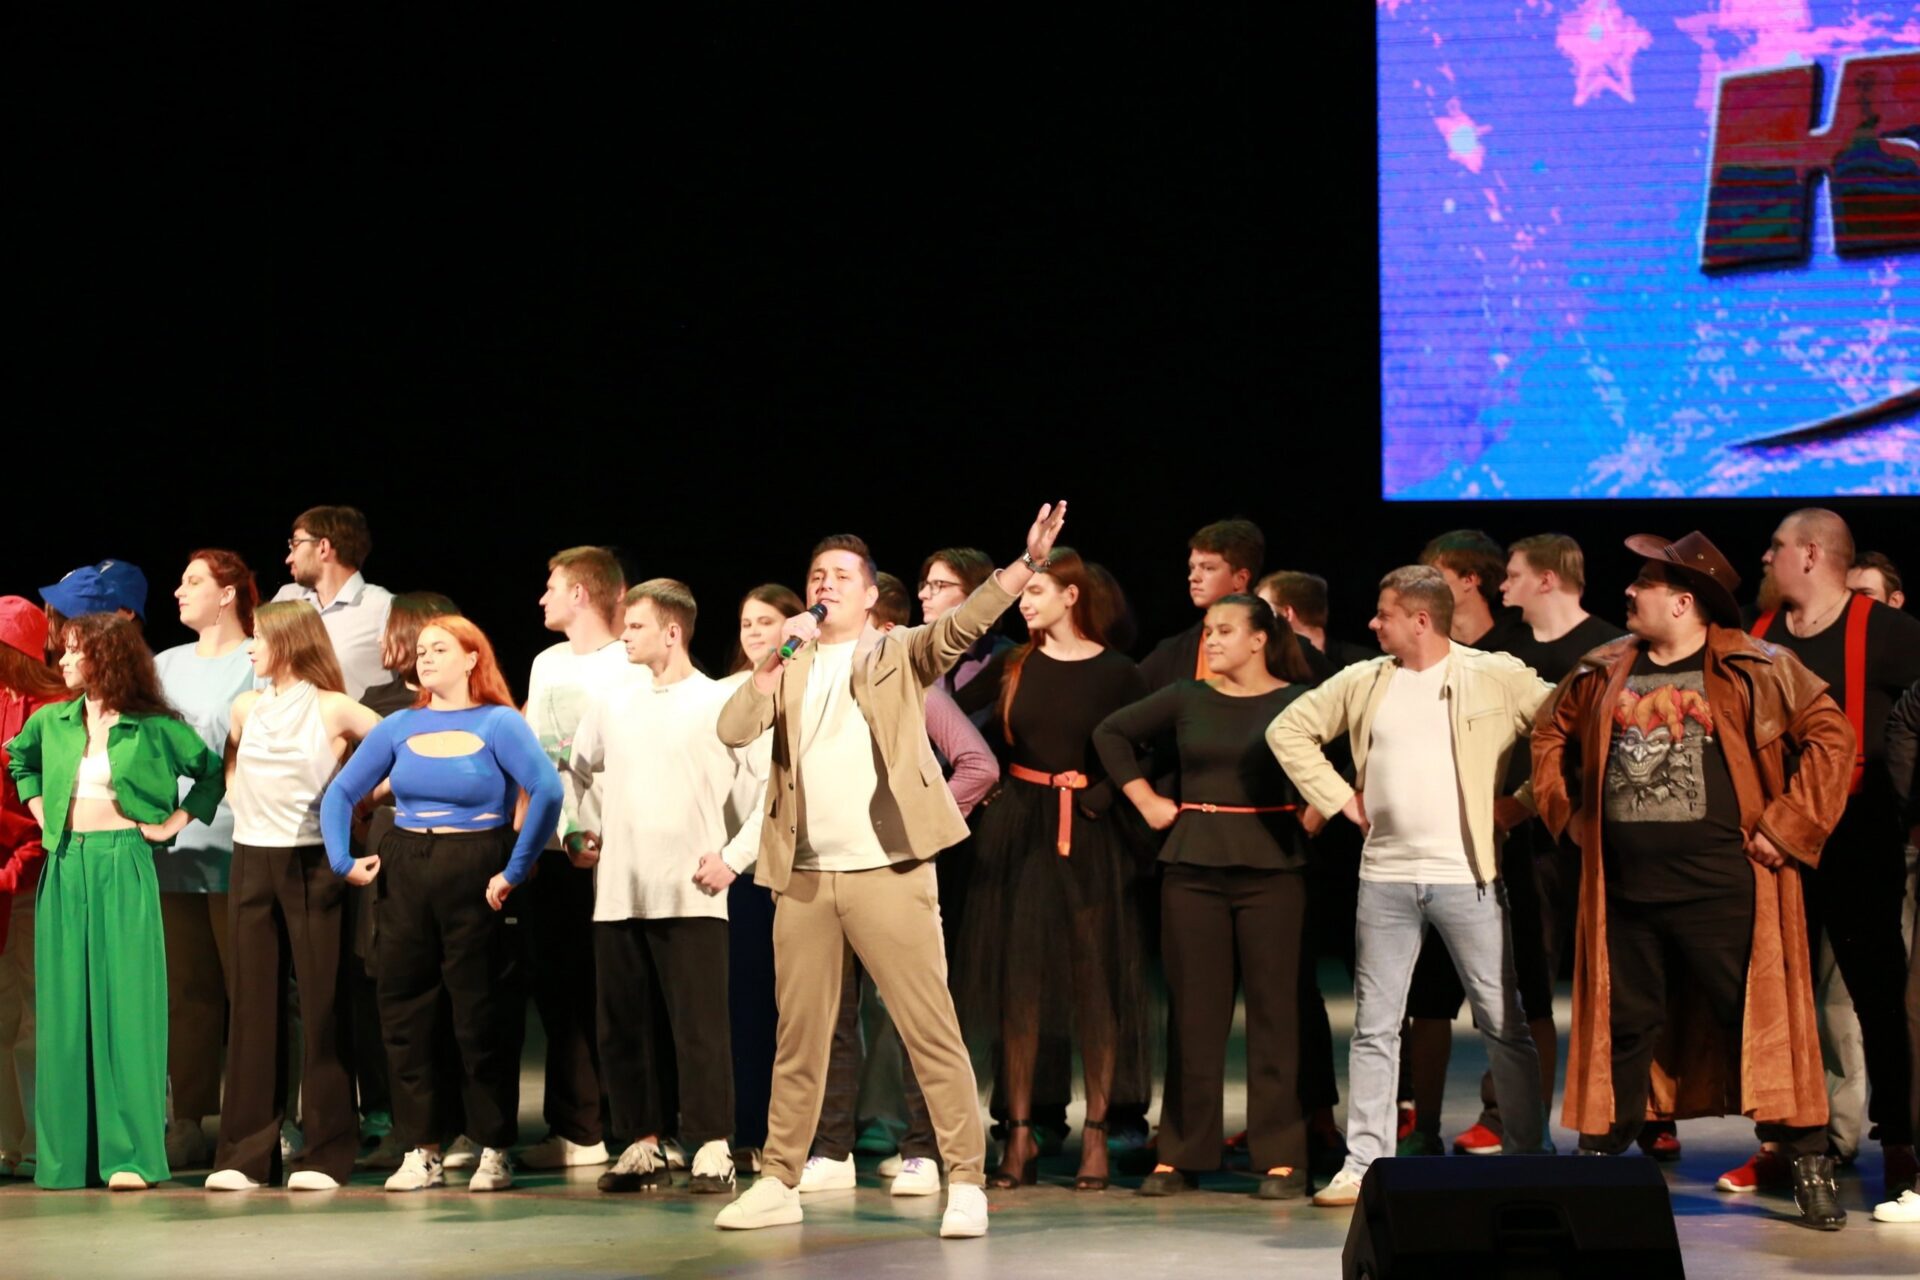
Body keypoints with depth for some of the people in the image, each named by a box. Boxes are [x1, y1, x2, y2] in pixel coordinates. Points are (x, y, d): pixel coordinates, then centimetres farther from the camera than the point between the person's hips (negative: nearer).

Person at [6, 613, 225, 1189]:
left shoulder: (153, 728, -2)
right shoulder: (52, 722, 10)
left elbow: (213, 771, 6)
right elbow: (19, 759, 30)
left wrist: (178, 821, 1)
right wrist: (38, 808, 18)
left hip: (124, 867, -4)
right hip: (65, 868, 4)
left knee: (126, 1005, -6)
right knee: (65, 1007, 4)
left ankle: (130, 1154, -6)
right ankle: (67, 1154, 9)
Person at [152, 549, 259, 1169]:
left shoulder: (257, 667, -1)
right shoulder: (166, 666, 19)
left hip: (234, 848, -6)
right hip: (175, 849, 6)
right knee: (186, 991, 6)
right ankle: (189, 1120, 9)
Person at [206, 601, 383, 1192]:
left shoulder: (332, 710, -4)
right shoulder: (246, 708, 10)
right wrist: (241, 805, 13)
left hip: (312, 862, -4)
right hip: (252, 861, 4)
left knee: (321, 1002, -2)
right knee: (253, 1003, 4)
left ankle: (326, 1152, 2)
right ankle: (245, 1152, 7)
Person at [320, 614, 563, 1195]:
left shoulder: (499, 724, -4)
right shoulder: (400, 727, 10)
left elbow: (548, 791, -17)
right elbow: (340, 792, 15)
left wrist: (516, 870, -19)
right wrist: (343, 858, 2)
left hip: (474, 879, -5)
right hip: (404, 877, 5)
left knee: (482, 1018, -1)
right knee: (403, 1016, 4)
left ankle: (494, 1152, 9)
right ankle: (420, 1152, 12)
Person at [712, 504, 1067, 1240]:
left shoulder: (897, 656, 6)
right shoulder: (789, 670, 14)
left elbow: (963, 625, -12)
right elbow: (732, 730, -1)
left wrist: (1028, 564, -27)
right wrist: (777, 657, -10)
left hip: (888, 872, -4)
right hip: (803, 878, 4)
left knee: (931, 1030, -6)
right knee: (798, 1039, 11)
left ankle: (965, 1182, -6)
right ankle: (779, 1182, 19)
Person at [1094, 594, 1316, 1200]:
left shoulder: (1296, 702, -2)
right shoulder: (1187, 700, 8)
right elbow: (1111, 733, 18)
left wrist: (1314, 811, -5)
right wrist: (1145, 798, 12)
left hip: (1271, 867, -3)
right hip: (1193, 865, 3)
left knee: (1273, 1009, -1)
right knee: (1194, 1012, 5)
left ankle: (1281, 1157, 4)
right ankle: (1180, 1155, 10)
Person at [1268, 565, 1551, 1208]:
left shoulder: (1498, 678, -2)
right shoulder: (1362, 683, 8)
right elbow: (1289, 729, 16)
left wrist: (1523, 801, -5)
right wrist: (1340, 798, 8)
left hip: (1468, 876, -3)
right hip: (1385, 877, 3)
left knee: (1504, 1025, 1)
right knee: (1375, 1027, 5)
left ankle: (1529, 1157, 9)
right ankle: (1363, 1163, 9)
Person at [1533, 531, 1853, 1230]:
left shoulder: (1754, 670, -4)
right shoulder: (1603, 673, 11)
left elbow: (1830, 735, -8)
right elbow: (1552, 737, 25)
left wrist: (1786, 827, -10)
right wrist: (1569, 814, 14)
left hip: (1722, 883, -4)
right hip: (1624, 890, 4)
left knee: (1760, 1021, -3)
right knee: (1622, 1027, 11)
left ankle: (1810, 1172, 3)